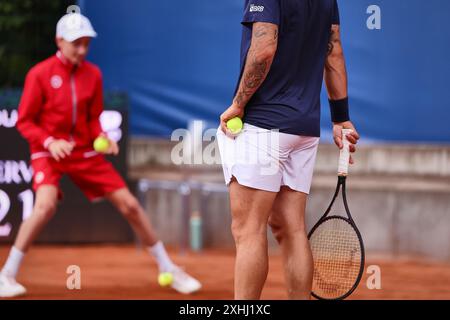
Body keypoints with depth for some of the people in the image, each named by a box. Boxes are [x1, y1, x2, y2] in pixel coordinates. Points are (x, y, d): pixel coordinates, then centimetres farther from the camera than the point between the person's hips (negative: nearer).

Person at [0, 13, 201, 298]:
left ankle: (167, 268, 18)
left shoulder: (92, 74, 1)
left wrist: (103, 138, -12)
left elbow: (94, 118, 9)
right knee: (46, 205, -30)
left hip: (85, 152, 4)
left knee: (130, 205, 2)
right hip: (48, 153, -4)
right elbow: (25, 121, -8)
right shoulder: (40, 74, -11)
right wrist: (49, 142, -24)